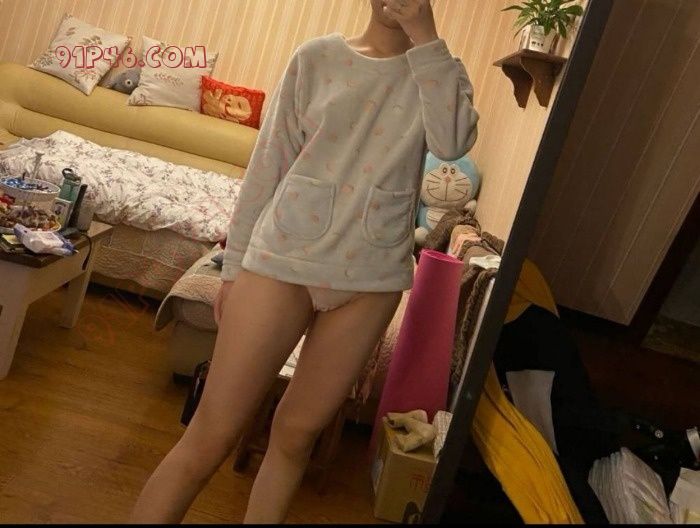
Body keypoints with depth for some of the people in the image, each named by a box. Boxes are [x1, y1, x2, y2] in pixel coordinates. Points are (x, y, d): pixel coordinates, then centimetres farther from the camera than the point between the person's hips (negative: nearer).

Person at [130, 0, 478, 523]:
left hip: (370, 279, 2)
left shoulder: (439, 69, 8)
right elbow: (268, 163, 4)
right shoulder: (316, 58, 4)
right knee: (211, 435, 0)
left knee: (297, 433, 12)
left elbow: (453, 142, -13)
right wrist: (235, 265, 4)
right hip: (283, 258, -1)